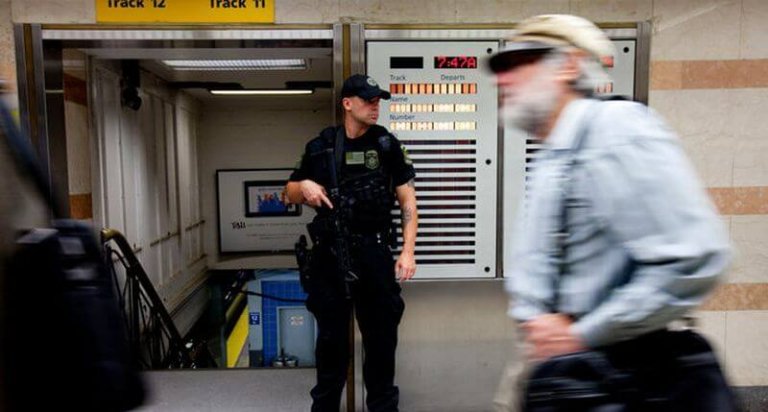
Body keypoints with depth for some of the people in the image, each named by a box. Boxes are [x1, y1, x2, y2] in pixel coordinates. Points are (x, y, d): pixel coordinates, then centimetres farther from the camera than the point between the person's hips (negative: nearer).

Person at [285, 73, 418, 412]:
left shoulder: (387, 145, 1)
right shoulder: (320, 147, 5)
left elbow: (407, 201, 0)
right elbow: (290, 194, 13)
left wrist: (407, 251, -9)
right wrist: (304, 186, -10)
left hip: (375, 253, -1)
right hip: (329, 254, 1)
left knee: (381, 336, 9)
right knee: (330, 336, 12)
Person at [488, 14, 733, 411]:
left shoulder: (618, 127, -17)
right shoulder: (547, 160, 9)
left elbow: (694, 260, -25)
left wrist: (582, 335, -19)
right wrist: (534, 319, -5)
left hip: (618, 370, -7)